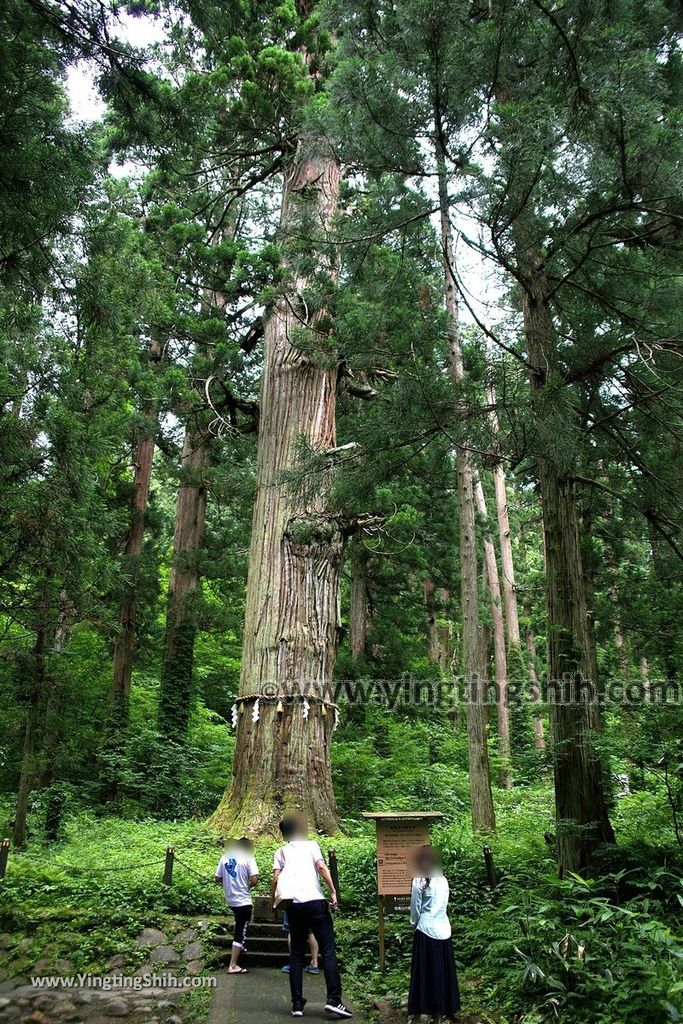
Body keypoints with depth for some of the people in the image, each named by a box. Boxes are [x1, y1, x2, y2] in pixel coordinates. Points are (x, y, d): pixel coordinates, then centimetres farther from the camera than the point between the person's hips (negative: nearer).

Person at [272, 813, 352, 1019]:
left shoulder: (281, 851, 15)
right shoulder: (311, 845, 10)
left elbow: (276, 878, 4)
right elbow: (322, 867, -5)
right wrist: (333, 892, -6)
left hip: (293, 905, 3)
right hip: (315, 901, -3)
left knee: (296, 954, 12)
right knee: (328, 951, 1)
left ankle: (297, 1004, 9)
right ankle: (333, 999, -8)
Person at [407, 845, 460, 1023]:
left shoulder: (419, 880, -11)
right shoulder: (443, 880, 4)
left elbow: (415, 907, -5)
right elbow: (443, 906, 11)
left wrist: (415, 923, 14)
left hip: (426, 929, -5)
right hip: (444, 929, 5)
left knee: (423, 970, 5)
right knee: (443, 971, 12)